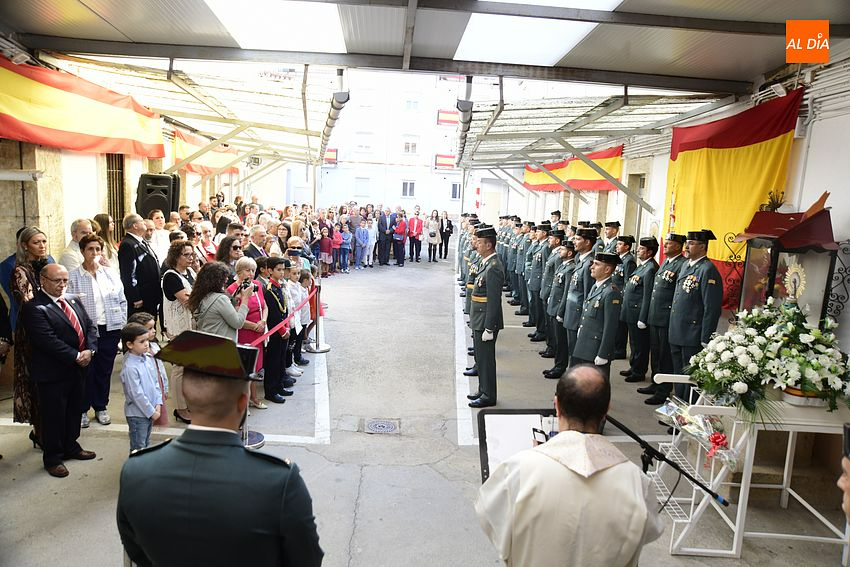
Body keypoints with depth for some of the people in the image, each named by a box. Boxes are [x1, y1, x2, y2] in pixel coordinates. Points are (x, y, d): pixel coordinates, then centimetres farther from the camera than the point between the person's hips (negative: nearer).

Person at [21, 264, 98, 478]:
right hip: (53, 373, -7)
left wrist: (89, 350, -9)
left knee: (74, 410, 19)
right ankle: (52, 458, 22)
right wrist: (76, 356, -19)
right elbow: (48, 340, -23)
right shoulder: (34, 308, -16)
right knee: (54, 416, 7)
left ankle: (71, 447, 37)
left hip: (78, 368, 7)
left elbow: (90, 326, 8)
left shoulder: (73, 300, 8)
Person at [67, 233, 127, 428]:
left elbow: (122, 301, 10)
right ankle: (83, 409, 20)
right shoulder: (73, 277, -4)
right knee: (86, 371, 3)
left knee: (105, 370, 11)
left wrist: (122, 324, 5)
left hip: (110, 330, 3)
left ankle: (101, 408, 26)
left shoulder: (111, 274, 6)